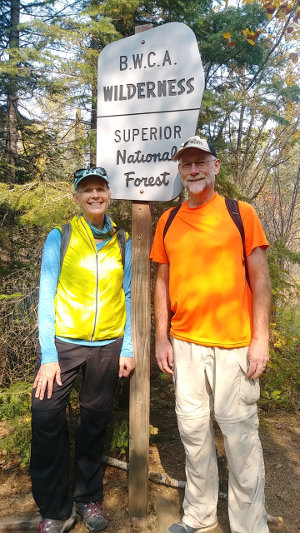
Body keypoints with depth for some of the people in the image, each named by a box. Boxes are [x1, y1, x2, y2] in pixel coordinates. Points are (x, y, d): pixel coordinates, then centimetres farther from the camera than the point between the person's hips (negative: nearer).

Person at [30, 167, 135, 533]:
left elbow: (127, 296, 6)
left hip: (108, 346, 2)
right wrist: (48, 355, -11)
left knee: (95, 421, 13)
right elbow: (46, 296, -6)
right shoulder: (60, 238, -3)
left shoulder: (121, 242, 5)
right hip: (64, 342, -2)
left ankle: (88, 499, 34)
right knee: (47, 418, -5)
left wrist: (127, 348, 1)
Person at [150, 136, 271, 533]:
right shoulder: (168, 221, 8)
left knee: (239, 434, 4)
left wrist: (261, 339, -8)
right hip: (185, 344, 3)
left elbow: (260, 279, -2)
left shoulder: (241, 213, -1)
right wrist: (161, 337, 5)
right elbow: (163, 281, 10)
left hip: (234, 344, -3)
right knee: (193, 430, 13)